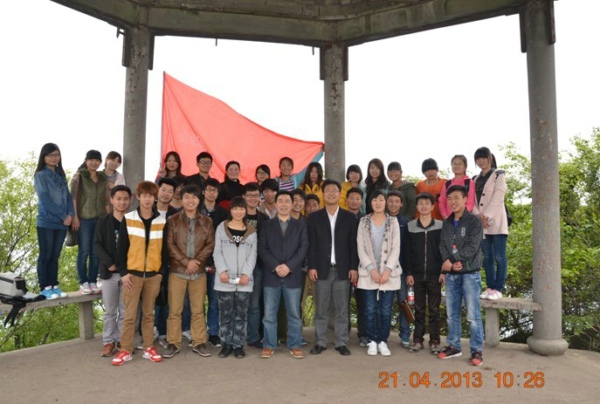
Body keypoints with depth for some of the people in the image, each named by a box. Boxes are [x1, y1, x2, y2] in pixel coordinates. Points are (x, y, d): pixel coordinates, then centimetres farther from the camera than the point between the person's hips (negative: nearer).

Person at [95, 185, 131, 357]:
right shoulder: (103, 222, 4)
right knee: (110, 311, 8)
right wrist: (109, 263, -14)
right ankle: (108, 342, 18)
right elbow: (97, 245, -1)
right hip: (109, 272, 1)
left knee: (125, 310, 7)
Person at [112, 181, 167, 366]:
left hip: (153, 275, 2)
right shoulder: (128, 220, 0)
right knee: (129, 314, 2)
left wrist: (161, 272, 1)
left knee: (149, 313, 10)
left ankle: (148, 348, 19)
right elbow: (121, 248, -1)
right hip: (132, 273, -1)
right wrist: (123, 272, -7)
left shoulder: (162, 221, 5)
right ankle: (126, 350, 12)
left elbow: (164, 249, 7)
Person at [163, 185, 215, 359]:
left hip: (199, 271, 1)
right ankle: (173, 343, 14)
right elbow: (170, 245, -4)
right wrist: (186, 261, -13)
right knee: (175, 310, 3)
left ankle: (199, 343, 17)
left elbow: (210, 244, 2)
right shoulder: (173, 220, 2)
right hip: (177, 270, -1)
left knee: (198, 310, 7)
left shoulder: (207, 221, 7)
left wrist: (196, 261, -11)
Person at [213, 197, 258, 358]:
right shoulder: (221, 227, 7)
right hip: (225, 280, -1)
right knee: (225, 314, 7)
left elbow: (253, 255, 4)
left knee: (241, 314, 6)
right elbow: (217, 252, 1)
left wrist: (246, 273, -10)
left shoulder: (251, 231, 10)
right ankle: (226, 344, 18)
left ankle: (238, 345, 16)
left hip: (244, 280, 1)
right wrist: (221, 270, -13)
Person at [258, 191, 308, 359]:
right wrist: (275, 266, -14)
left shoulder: (300, 225, 9)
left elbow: (303, 247, -1)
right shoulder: (266, 225, 9)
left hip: (293, 275, 0)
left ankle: (295, 346, 17)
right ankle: (269, 345, 15)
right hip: (271, 275, 0)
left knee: (294, 314, 6)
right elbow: (262, 248, 0)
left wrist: (289, 266, -13)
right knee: (269, 314, 4)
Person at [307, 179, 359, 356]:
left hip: (343, 269, 0)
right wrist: (311, 267, -6)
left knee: (342, 309, 6)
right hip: (322, 269, 0)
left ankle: (341, 342, 16)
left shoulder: (349, 217, 6)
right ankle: (320, 342, 15)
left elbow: (353, 244, 3)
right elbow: (311, 245, 2)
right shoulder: (314, 218, 6)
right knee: (321, 309, 5)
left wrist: (354, 267, -3)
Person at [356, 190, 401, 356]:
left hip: (389, 273, 0)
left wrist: (387, 270, -12)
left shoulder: (393, 222, 4)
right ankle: (372, 341, 16)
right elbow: (361, 249, -1)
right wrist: (371, 269, -11)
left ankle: (383, 342, 17)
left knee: (386, 311, 4)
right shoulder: (364, 222, 5)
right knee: (370, 310, 3)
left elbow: (396, 249, -1)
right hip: (368, 273, 0)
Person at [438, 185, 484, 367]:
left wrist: (451, 261, -14)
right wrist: (449, 262, -14)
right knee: (452, 313, 10)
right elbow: (442, 246, 5)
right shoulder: (446, 223, 13)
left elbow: (472, 247, -13)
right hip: (451, 275, 5)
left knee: (473, 314, -3)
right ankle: (453, 346, 21)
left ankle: (477, 350, 6)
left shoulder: (474, 221, -3)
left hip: (470, 274, -5)